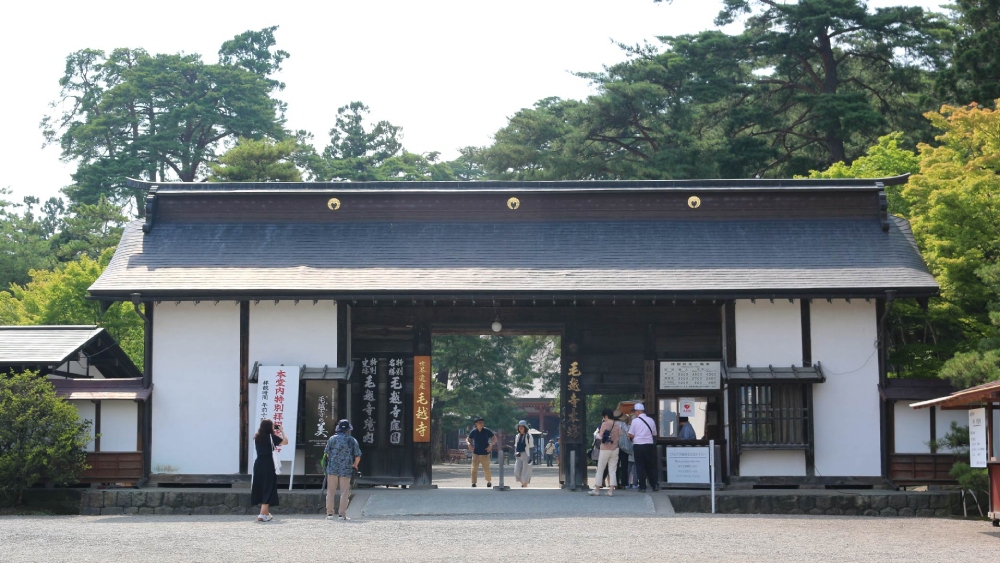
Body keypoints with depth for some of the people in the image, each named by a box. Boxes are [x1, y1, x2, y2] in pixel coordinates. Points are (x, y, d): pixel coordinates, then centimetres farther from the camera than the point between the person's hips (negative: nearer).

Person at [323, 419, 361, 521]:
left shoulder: (332, 439, 1)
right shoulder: (352, 441, 1)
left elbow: (326, 453, 4)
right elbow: (358, 456, 0)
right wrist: (354, 466, 18)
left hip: (332, 469, 1)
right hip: (346, 470, -1)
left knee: (330, 491, 8)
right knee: (344, 492, 4)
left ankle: (329, 513, 7)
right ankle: (342, 514, 1)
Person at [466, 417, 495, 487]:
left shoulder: (487, 431, -5)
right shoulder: (473, 432, -1)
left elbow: (494, 438, 4)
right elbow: (467, 439, 13)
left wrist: (491, 445, -11)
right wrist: (469, 444, -9)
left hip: (485, 453, -1)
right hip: (476, 453, 1)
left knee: (486, 469, 5)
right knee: (474, 469, -6)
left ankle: (489, 481, 26)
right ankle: (474, 483, 1)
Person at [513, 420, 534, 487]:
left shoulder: (528, 436, -5)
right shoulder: (517, 436, 12)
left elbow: (531, 448, -5)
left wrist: (530, 457, -11)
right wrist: (515, 453, 7)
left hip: (526, 456, -5)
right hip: (519, 456, 5)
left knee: (525, 472, -5)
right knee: (517, 472, -3)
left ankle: (525, 485, 2)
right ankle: (523, 483, 18)